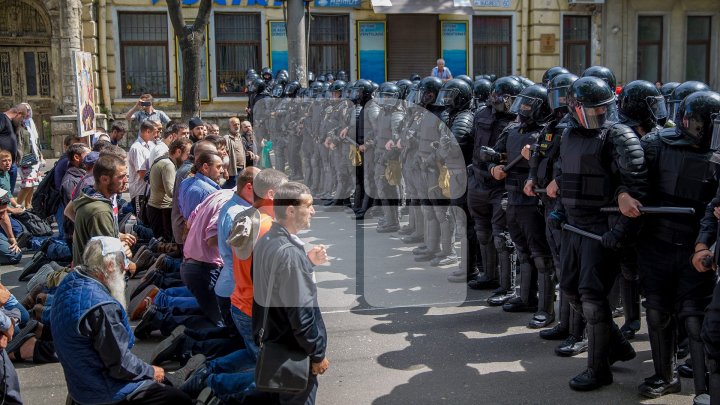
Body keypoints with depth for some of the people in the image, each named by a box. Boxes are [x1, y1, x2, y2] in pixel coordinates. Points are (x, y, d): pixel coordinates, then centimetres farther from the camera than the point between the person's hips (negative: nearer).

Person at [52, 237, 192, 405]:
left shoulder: (71, 280, -4)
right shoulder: (101, 306, -31)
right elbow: (120, 366, -23)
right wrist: (151, 371, -9)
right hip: (100, 391, -10)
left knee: (163, 384, 24)